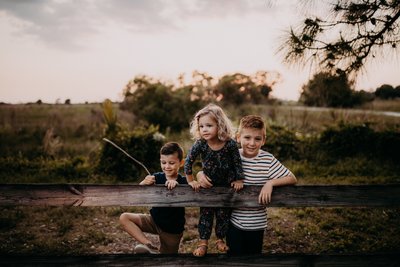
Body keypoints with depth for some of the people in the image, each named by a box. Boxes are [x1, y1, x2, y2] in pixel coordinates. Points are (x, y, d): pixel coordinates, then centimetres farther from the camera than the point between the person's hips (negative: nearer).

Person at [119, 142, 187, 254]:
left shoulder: (183, 182, -14)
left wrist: (176, 185, -44)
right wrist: (143, 184, -35)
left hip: (172, 229, -3)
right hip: (154, 220, 3)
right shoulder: (157, 177, -7)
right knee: (124, 218, -16)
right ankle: (150, 247, -20)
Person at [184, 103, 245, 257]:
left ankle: (220, 240, 30)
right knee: (205, 214, 6)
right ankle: (203, 243, 18)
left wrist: (239, 180, -7)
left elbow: (237, 163, -11)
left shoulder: (230, 144, -23)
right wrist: (190, 181, -9)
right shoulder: (200, 144, -22)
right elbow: (188, 161, -12)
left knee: (223, 214, 12)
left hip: (226, 185, 0)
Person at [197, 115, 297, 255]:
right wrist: (201, 175, -21)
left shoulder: (268, 160, -12)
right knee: (235, 252, 12)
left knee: (254, 253, 18)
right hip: (233, 221, 0)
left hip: (256, 224, 0)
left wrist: (270, 182, -25)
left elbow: (292, 179, -10)